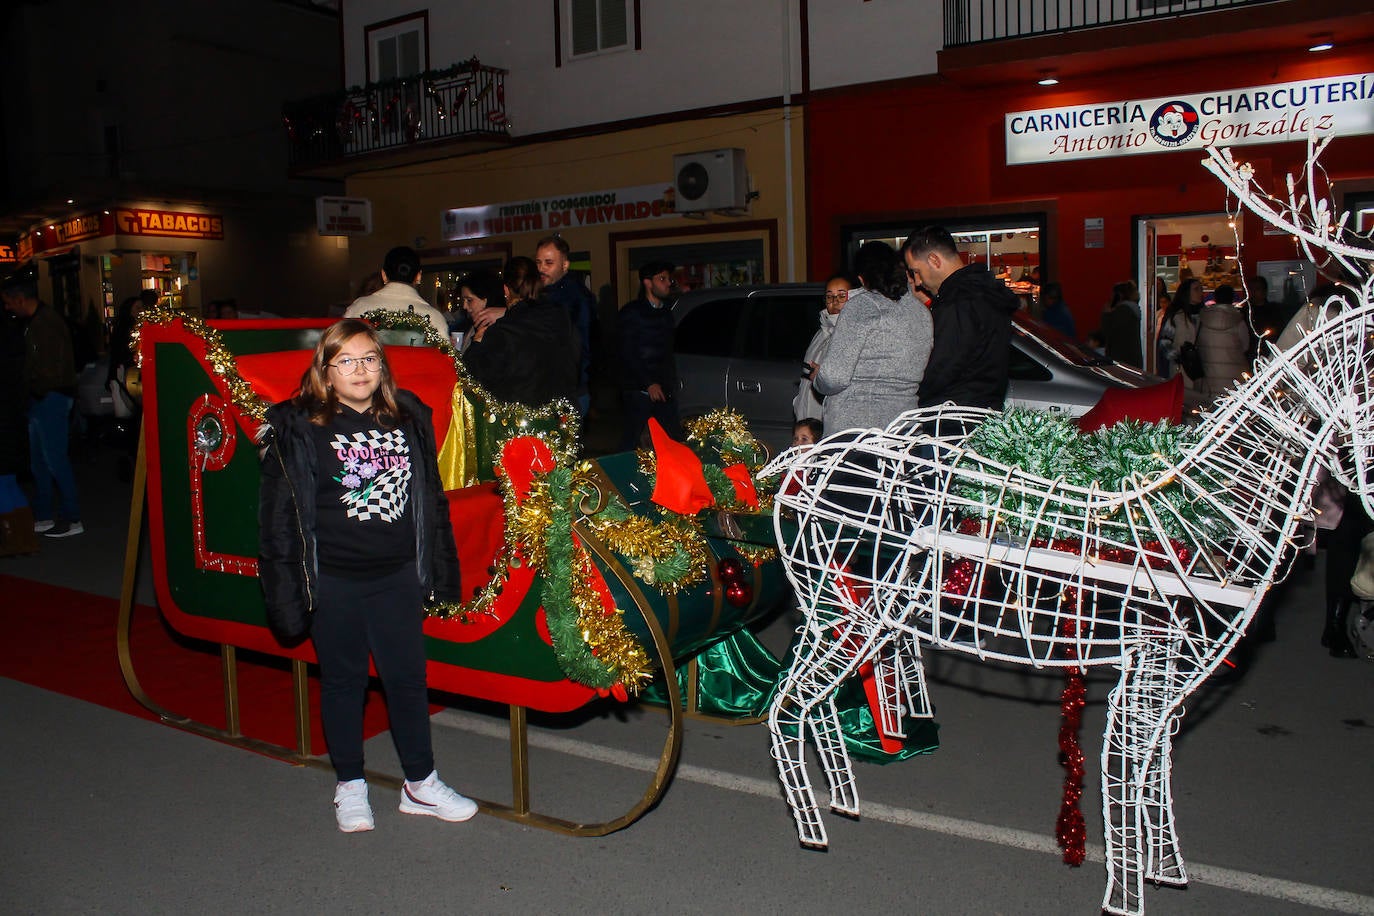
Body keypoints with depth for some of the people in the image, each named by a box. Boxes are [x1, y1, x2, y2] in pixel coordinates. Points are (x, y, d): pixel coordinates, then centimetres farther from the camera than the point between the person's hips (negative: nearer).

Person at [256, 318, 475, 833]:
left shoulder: (408, 418, 4)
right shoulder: (298, 429, -7)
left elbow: (431, 498, 11)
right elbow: (280, 511, -6)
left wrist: (439, 569, 10)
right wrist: (289, 587, -9)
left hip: (398, 576, 3)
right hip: (334, 581, -3)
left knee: (408, 677, 11)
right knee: (343, 681, 12)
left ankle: (420, 784, 26)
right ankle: (350, 786, 30)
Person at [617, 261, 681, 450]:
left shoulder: (667, 310, 16)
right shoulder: (632, 312, -4)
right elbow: (627, 354, -10)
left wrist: (671, 383, 11)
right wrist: (649, 383, -15)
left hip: (664, 389, 6)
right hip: (639, 390, -6)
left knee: (674, 439, 4)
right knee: (630, 441, -2)